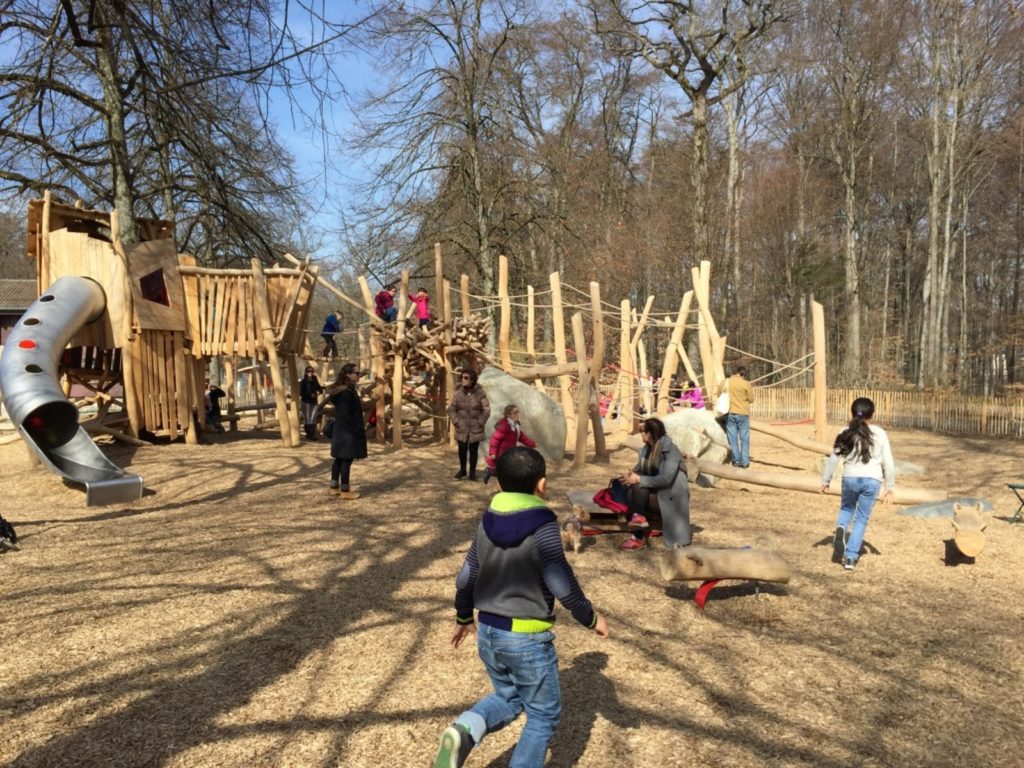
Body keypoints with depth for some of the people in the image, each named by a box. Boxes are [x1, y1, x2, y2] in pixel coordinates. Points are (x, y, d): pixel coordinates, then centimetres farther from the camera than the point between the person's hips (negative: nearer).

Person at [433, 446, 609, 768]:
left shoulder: (488, 521, 1)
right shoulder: (543, 526, -18)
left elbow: (466, 577, 8)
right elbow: (562, 585, -19)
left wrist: (463, 617, 24)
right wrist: (591, 618, -3)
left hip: (488, 633, 6)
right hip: (528, 638, -6)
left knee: (508, 698, 24)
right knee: (544, 714, 15)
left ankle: (465, 730, -2)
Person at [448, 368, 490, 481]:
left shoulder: (480, 393, -8)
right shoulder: (458, 393, -3)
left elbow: (486, 410, -5)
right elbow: (451, 410, 4)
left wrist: (480, 423, -7)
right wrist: (456, 422, -3)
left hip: (475, 429, -2)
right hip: (462, 428, 2)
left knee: (473, 451, 5)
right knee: (462, 450, 8)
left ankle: (472, 472, 18)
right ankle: (462, 470, 29)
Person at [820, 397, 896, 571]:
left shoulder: (846, 433, 2)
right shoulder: (879, 434, 1)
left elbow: (833, 459, 3)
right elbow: (888, 462, 2)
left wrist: (825, 481, 13)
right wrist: (890, 488, 9)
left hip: (850, 478, 1)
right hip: (872, 480, 0)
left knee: (846, 508, 27)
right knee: (861, 519, 10)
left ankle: (841, 528, -5)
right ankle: (850, 558, 5)